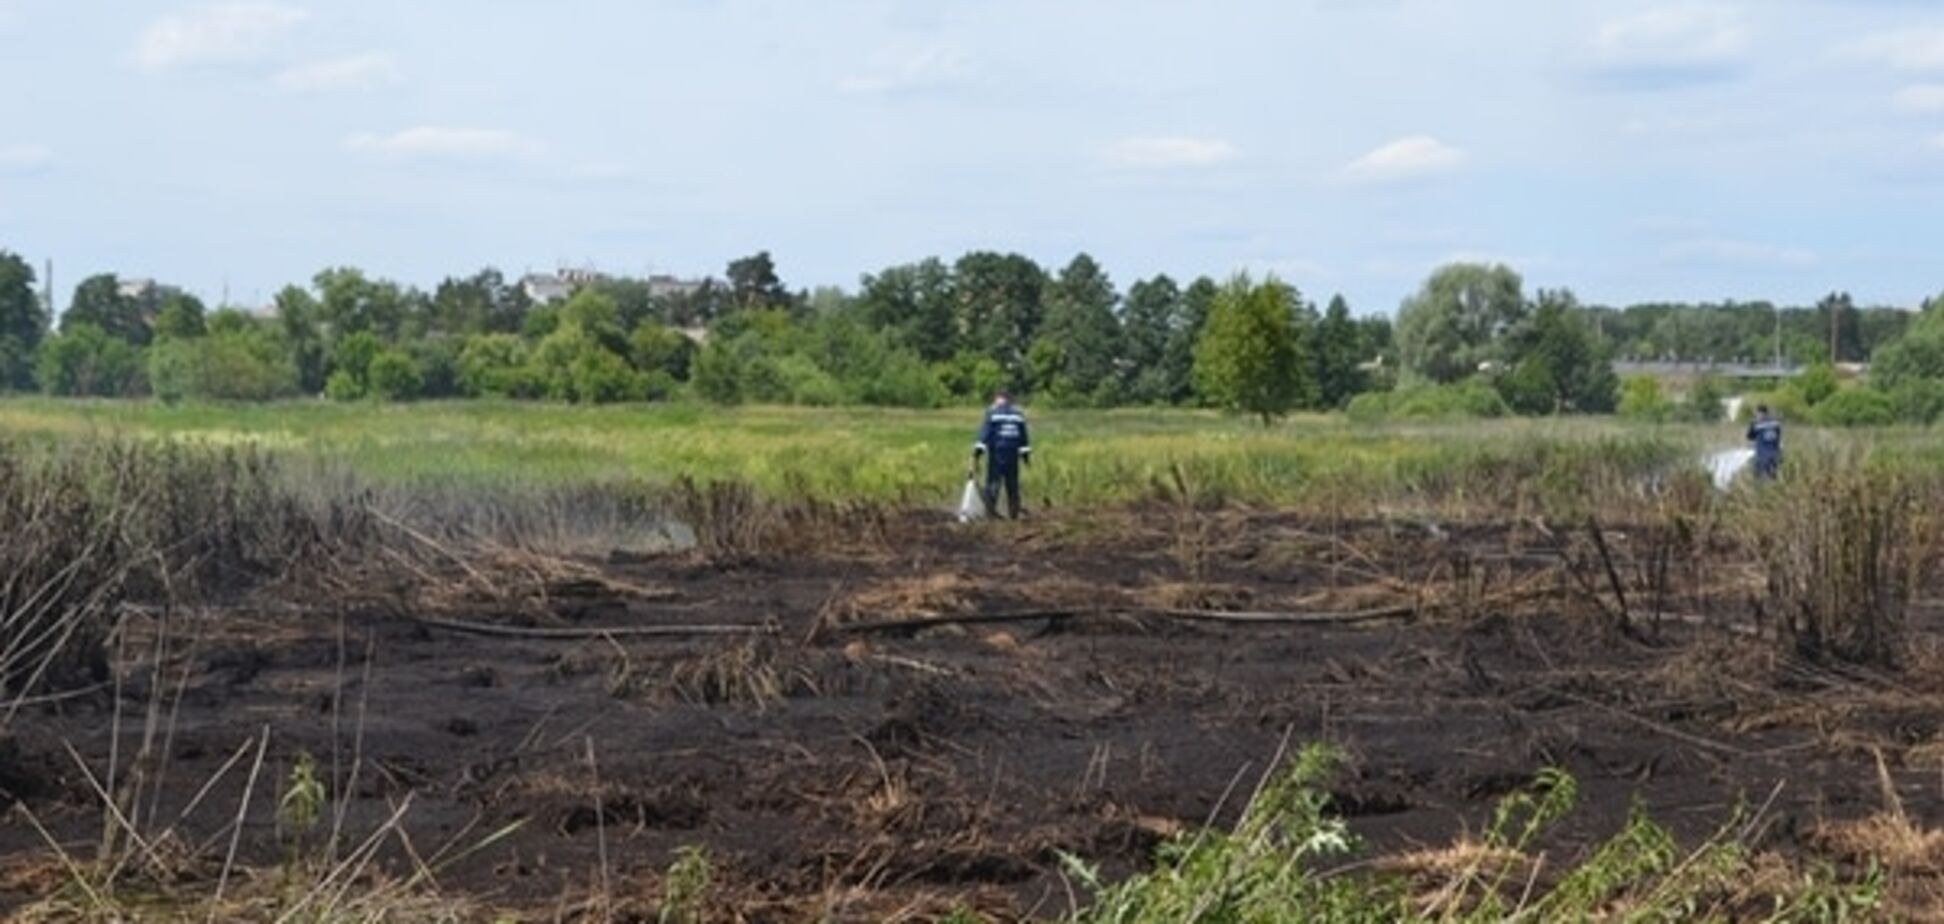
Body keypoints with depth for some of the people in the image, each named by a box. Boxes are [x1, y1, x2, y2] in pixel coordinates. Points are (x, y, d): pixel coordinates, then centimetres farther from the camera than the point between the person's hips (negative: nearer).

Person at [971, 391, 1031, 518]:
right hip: (1013, 455, 4)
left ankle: (991, 509, -18)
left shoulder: (992, 413, -1)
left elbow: (984, 433, -8)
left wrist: (977, 454, -10)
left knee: (993, 481, -5)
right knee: (1012, 485, 10)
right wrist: (1026, 455, 17)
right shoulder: (1018, 414, 11)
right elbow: (1024, 437, 12)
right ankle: (1014, 513, 12)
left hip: (996, 454, -4)